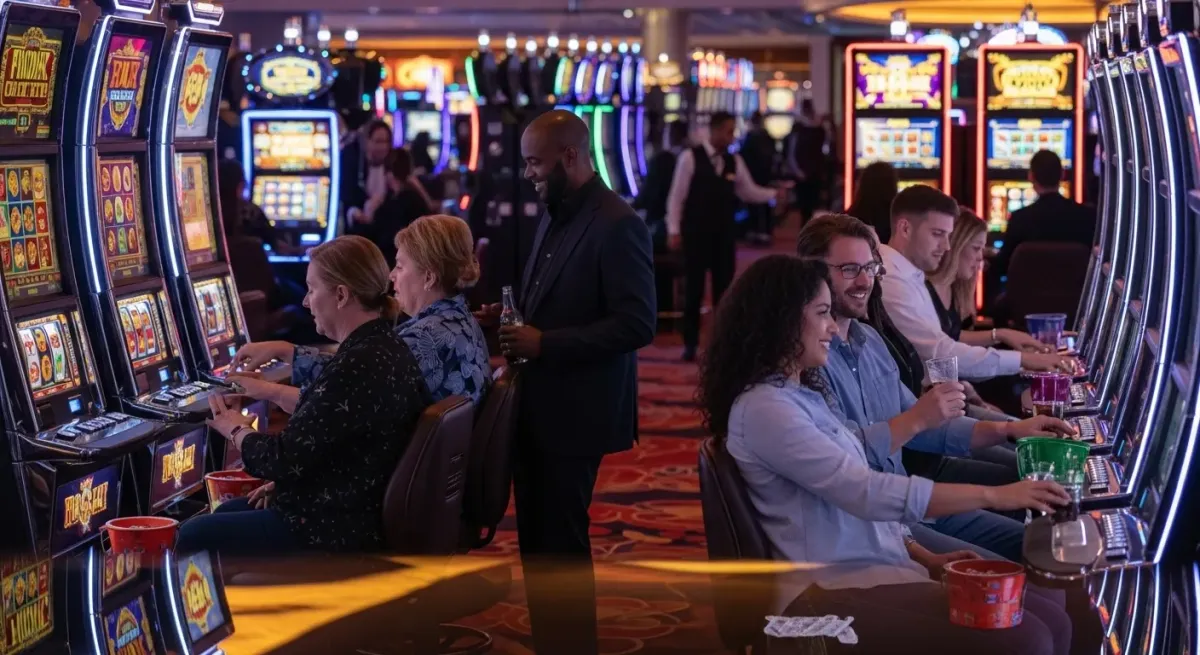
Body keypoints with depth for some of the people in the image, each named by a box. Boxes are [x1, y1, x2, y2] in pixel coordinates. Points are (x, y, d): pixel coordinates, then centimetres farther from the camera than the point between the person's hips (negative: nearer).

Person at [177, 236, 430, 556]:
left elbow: (282, 461, -22)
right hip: (360, 514, 10)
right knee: (224, 515, 26)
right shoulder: (385, 348, 5)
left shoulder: (358, 365, -26)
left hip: (337, 531, -10)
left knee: (192, 537, 3)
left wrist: (236, 429, -2)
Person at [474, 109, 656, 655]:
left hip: (576, 411, -9)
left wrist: (544, 344, -23)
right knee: (536, 537, 14)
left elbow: (636, 324, -22)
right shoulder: (555, 217, 12)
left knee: (561, 539, 1)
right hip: (537, 405, 9)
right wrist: (512, 318, 3)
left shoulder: (617, 224, -17)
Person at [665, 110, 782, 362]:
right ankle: (690, 344, 10)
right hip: (696, 234, -4)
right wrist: (674, 230, -11)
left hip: (724, 234, 4)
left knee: (724, 289, 7)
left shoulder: (734, 161, 6)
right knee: (694, 289, 1)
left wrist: (775, 194, -2)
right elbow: (677, 196, -8)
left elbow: (749, 192, 12)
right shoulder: (690, 157, -8)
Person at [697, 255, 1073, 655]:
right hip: (841, 591, -9)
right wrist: (993, 495, -19)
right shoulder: (764, 408, -15)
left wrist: (925, 557, 8)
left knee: (1053, 622, -3)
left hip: (880, 569, 9)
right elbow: (866, 493, -22)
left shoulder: (803, 394, 17)